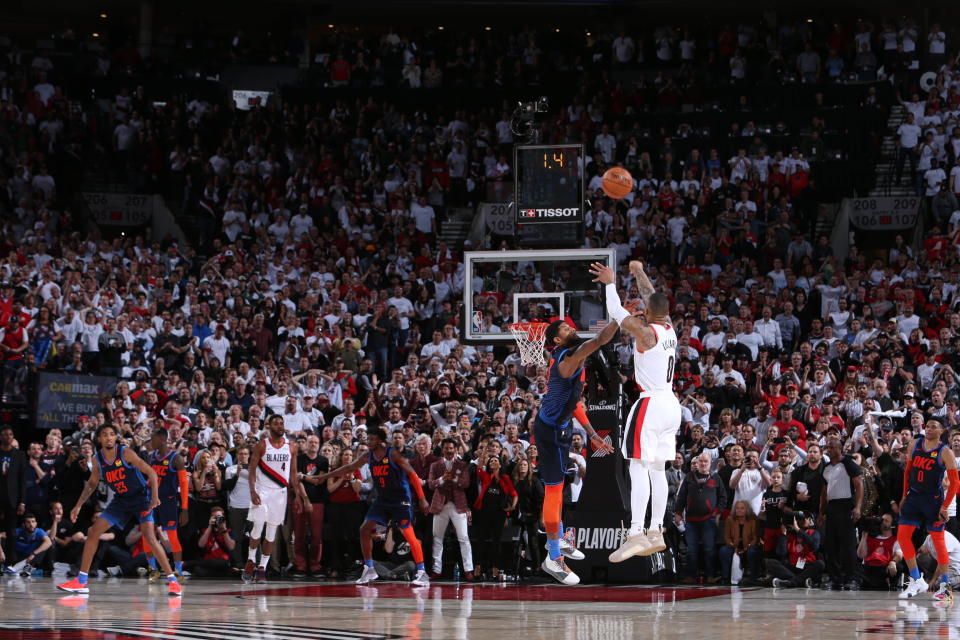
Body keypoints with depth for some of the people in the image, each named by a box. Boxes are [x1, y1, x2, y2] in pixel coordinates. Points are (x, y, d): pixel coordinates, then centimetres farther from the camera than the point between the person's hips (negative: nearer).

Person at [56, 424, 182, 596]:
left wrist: (155, 497, -30)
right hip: (121, 499, 6)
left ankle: (172, 580, -15)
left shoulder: (125, 453, -20)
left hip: (141, 496, -6)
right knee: (93, 533, -1)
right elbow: (92, 483, 14)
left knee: (149, 537, -21)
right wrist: (78, 505, 8)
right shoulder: (97, 459, -3)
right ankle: (81, 581, 6)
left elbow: (151, 472, -19)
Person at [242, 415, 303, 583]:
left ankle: (262, 568, 5)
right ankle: (251, 562, 10)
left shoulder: (291, 447, 7)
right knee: (257, 527, -9)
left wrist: (297, 496, 6)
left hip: (280, 493, 3)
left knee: (271, 532, 2)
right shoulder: (262, 445, -1)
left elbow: (293, 473, 11)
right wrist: (252, 491, -15)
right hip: (262, 491, -3)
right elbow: (252, 470, -2)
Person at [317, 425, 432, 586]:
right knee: (364, 529, 2)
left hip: (401, 500, -7)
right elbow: (348, 468, 15)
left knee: (409, 534, -14)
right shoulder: (368, 456, 4)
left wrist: (422, 499, -18)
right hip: (382, 499, 7)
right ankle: (369, 569, 12)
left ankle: (422, 573, -12)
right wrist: (323, 477, 14)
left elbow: (412, 475, -14)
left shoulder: (393, 454, -15)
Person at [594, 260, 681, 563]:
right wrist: (639, 272, 37)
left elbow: (616, 312, -6)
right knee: (658, 470, 11)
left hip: (650, 404, -8)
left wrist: (610, 282, 8)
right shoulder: (669, 328, 8)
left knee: (639, 468, -11)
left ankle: (636, 534, -18)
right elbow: (652, 298, 23)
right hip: (671, 404, 8)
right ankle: (656, 533, 13)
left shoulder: (646, 331, -13)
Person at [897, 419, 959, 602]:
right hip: (914, 496, 6)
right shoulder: (915, 445, 5)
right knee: (902, 536, -1)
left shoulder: (945, 453, -10)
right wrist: (904, 496, 10)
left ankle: (945, 586, 7)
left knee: (938, 540, -1)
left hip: (933, 499, -6)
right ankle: (916, 581, 7)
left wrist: (945, 506, -14)